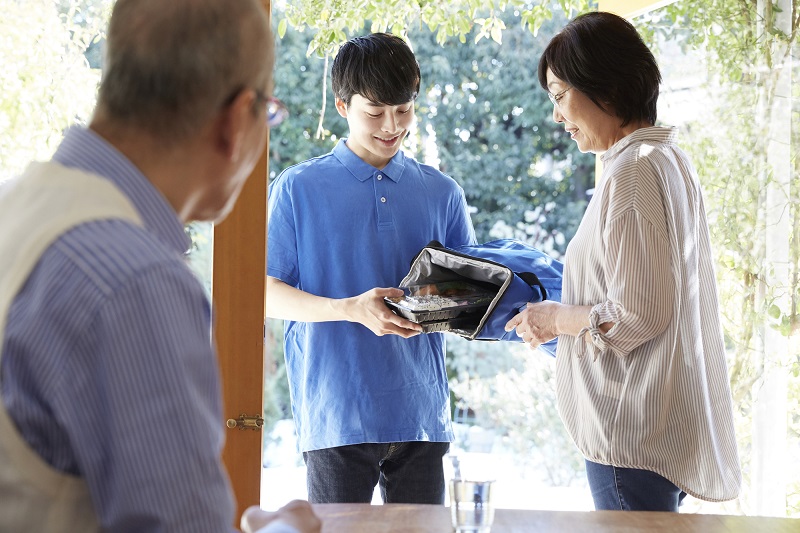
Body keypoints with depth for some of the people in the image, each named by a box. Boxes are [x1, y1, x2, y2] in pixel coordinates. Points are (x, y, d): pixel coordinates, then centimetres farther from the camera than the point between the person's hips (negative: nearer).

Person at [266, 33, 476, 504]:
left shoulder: (442, 194, 10)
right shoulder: (299, 187, 1)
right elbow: (267, 293, -2)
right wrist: (351, 310, -18)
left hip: (421, 414, 3)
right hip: (335, 415, -3)